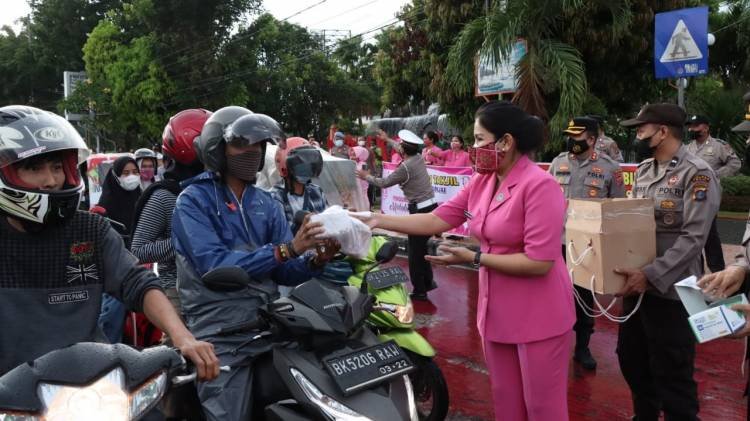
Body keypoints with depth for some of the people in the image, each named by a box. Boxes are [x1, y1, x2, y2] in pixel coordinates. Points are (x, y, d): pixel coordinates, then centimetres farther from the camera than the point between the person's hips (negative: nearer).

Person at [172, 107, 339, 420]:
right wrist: (286, 249, -27)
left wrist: (317, 259, -17)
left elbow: (284, 272, 5)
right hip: (221, 335, -5)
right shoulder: (193, 201, -6)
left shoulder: (267, 204, 10)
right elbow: (214, 267, -21)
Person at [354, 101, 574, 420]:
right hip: (496, 312, 8)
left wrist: (474, 258, -21)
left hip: (538, 317, -8)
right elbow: (437, 220, 3)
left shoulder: (539, 185, -21)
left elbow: (540, 262, -25)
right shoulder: (481, 181, 3)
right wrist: (379, 220, -2)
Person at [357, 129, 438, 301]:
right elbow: (405, 153, 29)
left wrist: (367, 176, 12)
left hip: (420, 210, -8)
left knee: (415, 250, 2)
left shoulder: (405, 167, -17)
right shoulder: (419, 158, 6)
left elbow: (384, 183, -5)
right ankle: (428, 281, 29)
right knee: (420, 246, 20)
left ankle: (419, 290, 9)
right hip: (430, 207, 8)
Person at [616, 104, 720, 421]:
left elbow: (693, 238, -20)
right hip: (636, 283, 8)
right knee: (631, 360, 20)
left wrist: (651, 275, -26)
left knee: (671, 374, 4)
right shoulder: (643, 170, 9)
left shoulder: (697, 173, -14)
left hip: (670, 290, -8)